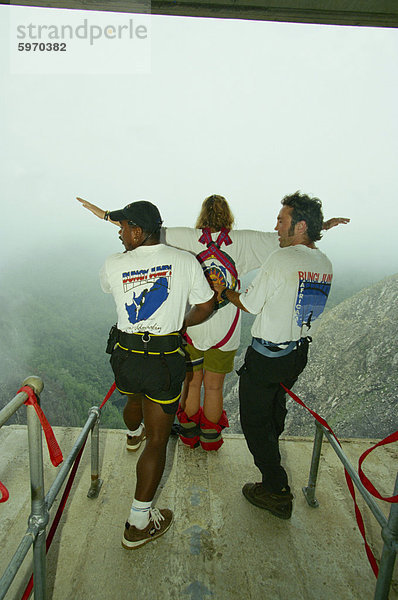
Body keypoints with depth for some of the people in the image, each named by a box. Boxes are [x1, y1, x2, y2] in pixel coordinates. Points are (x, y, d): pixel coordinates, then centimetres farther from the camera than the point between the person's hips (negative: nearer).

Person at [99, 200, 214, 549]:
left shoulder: (114, 265, -7)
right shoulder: (185, 261, -8)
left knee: (135, 399, 36)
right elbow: (206, 307, -2)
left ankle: (134, 435, 70)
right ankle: (139, 524, 16)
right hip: (164, 361, -3)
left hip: (125, 356, 4)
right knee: (157, 441, 7)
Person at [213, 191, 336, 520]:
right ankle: (269, 452, 55)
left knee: (254, 419, 9)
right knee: (276, 407, 30)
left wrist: (224, 291, 3)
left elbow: (251, 304, -15)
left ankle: (277, 490, 17)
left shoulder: (282, 258, -22)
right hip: (299, 353, 8)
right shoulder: (325, 263, 3)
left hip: (267, 355, -8)